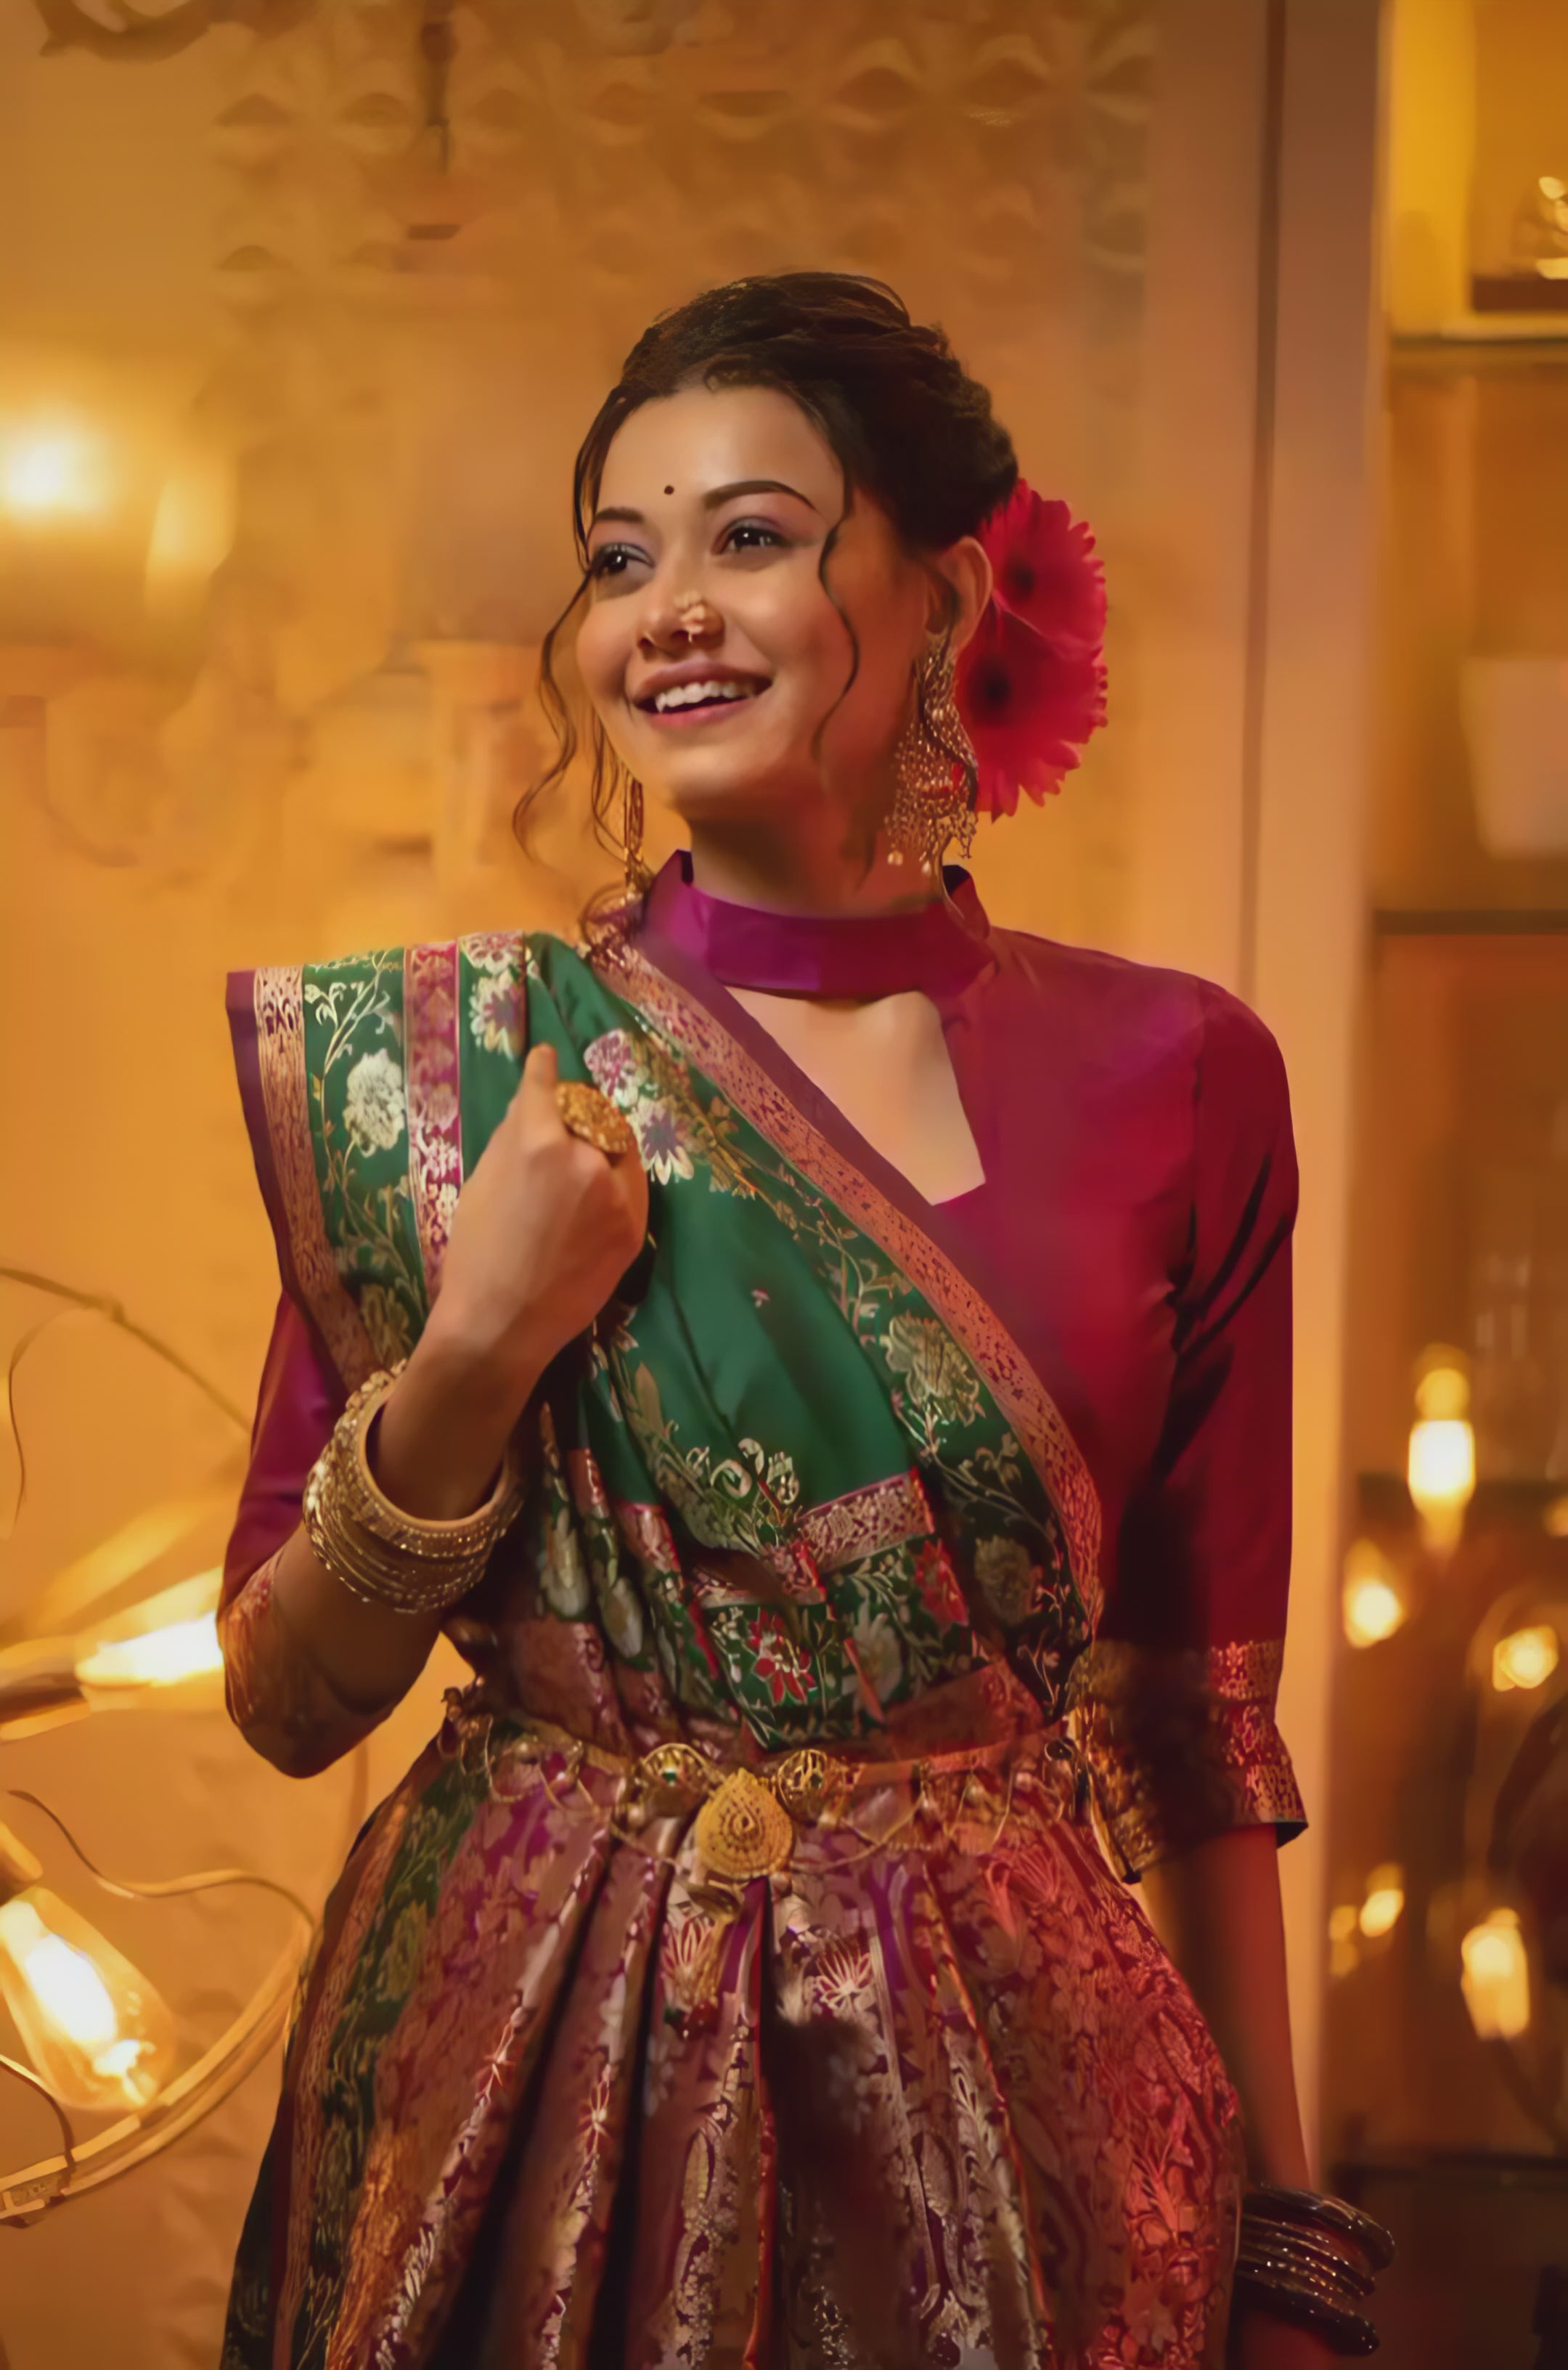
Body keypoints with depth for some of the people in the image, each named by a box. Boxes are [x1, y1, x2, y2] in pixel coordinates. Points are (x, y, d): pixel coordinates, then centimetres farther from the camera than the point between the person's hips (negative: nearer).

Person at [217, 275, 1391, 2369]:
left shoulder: (1173, 1078, -4)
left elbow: (1199, 1715, 3)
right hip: (531, 2110, 0)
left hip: (1004, 2099, 1)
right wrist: (474, 1354, -18)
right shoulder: (462, 1063, -6)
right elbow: (287, 1702, -3)